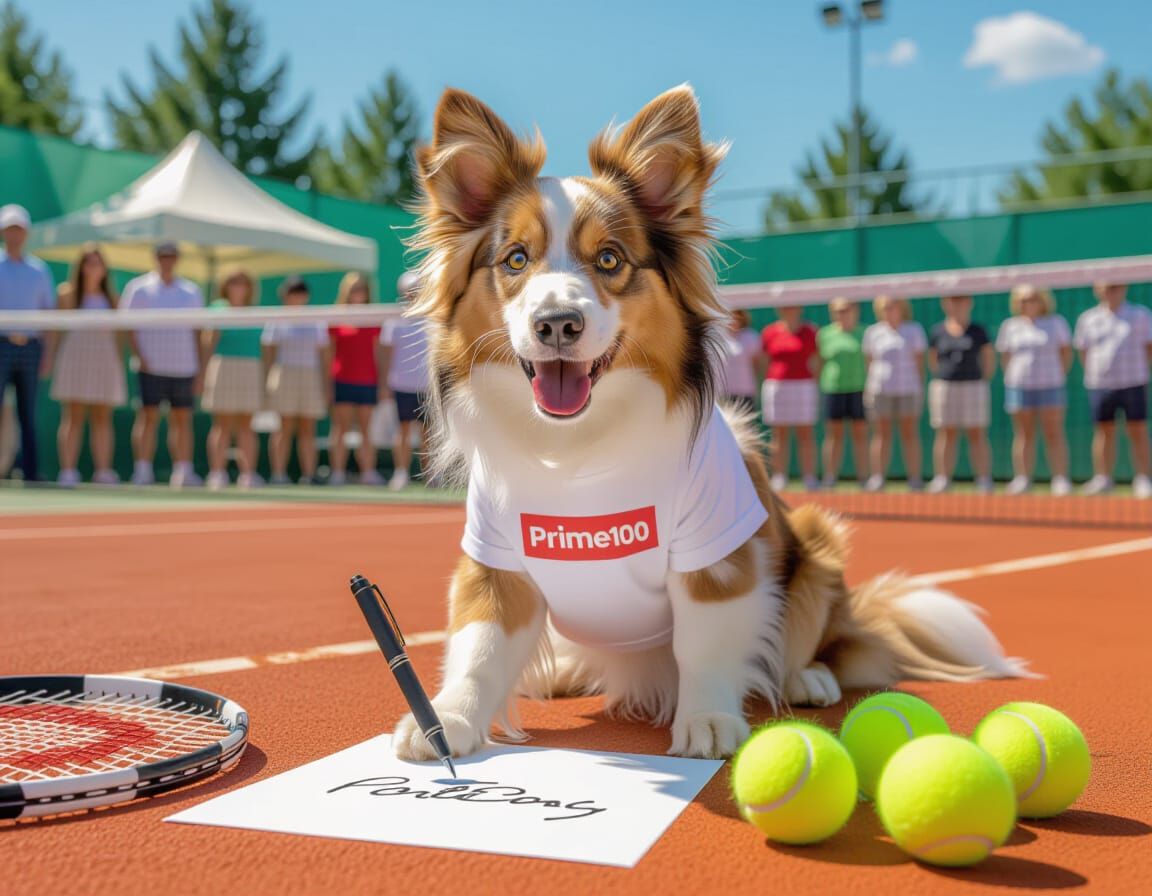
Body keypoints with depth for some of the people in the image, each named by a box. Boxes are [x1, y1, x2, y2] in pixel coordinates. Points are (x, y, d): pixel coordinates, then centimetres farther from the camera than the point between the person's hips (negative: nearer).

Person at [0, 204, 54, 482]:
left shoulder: (39, 269, 12)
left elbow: (48, 312, 12)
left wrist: (48, 352, 3)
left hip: (31, 347, 3)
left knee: (28, 415, 6)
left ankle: (31, 471, 8)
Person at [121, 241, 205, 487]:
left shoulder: (192, 292, 13)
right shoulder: (139, 288, 5)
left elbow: (196, 332, 13)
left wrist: (198, 370, 8)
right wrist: (139, 356, -11)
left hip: (184, 367, 3)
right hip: (152, 366, -3)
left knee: (182, 419, 4)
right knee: (149, 416, -7)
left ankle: (183, 471, 8)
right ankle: (143, 470, -4)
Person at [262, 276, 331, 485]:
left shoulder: (316, 322, 14)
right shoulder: (277, 321, 6)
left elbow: (325, 356, 14)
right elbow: (268, 354, 3)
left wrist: (326, 386, 8)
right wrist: (268, 382, -5)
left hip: (310, 376, 3)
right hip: (284, 374, -3)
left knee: (308, 430, 2)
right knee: (285, 427, -7)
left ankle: (308, 475, 3)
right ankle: (278, 474, -5)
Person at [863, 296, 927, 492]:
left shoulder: (914, 330, 7)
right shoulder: (872, 332, 8)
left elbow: (920, 361, 8)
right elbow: (869, 362, 9)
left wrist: (921, 387, 2)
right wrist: (867, 388, 2)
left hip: (908, 389, 0)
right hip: (880, 390, 0)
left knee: (909, 433, 1)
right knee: (881, 433, 0)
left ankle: (914, 477, 4)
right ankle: (877, 477, 1)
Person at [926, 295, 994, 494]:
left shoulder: (978, 331, 3)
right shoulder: (937, 332, 6)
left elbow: (989, 360, 8)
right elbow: (932, 361, 14)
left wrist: (982, 379, 3)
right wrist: (944, 376, 5)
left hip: (974, 387, -1)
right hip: (944, 387, 1)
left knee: (977, 435, 0)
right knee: (946, 434, 3)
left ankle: (984, 481, 3)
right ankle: (942, 479, 6)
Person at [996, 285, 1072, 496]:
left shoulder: (1056, 323, 4)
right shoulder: (1010, 326, 8)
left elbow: (1066, 352, 8)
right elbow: (1005, 355, 13)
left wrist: (1059, 374, 1)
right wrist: (1012, 377, 3)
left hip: (1049, 385, -1)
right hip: (1019, 386, 1)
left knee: (1054, 433, -1)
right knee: (1023, 434, 4)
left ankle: (1060, 479, 0)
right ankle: (1022, 479, 6)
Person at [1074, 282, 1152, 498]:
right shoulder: (1088, 319, 6)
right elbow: (1084, 351, 12)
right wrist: (1092, 373, 4)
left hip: (1133, 383, -1)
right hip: (1100, 383, 1)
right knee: (1104, 431, 6)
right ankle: (1102, 478, 13)